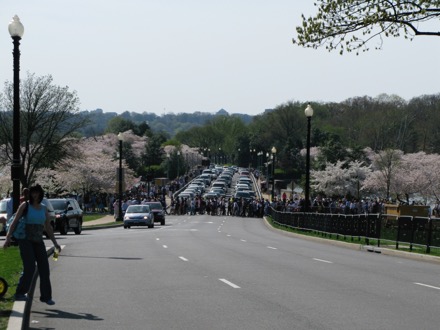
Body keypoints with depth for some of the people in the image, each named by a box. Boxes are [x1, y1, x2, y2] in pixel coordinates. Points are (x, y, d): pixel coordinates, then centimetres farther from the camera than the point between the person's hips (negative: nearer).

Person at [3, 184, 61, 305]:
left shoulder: (44, 209, 10)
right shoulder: (25, 205, -4)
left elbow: (48, 228, 15)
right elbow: (14, 222, -7)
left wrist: (55, 243, 11)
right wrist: (8, 238, -16)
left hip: (38, 241, 5)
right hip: (25, 240, -5)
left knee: (44, 268, -1)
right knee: (29, 268, -16)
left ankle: (46, 296, 7)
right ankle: (20, 293, -4)